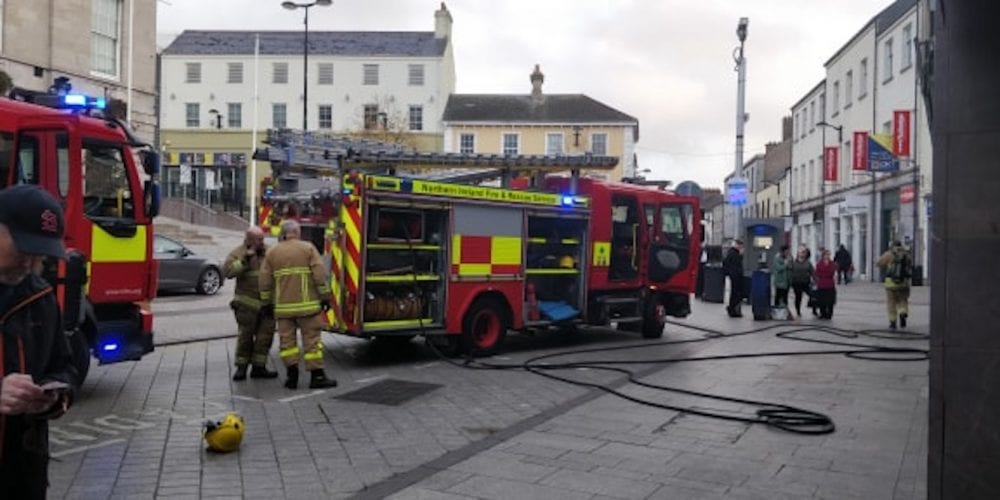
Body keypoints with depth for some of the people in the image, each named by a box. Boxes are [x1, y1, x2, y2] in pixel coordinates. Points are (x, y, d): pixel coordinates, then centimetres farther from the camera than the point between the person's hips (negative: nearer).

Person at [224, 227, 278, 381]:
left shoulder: (269, 251, 9)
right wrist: (244, 260, -23)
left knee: (265, 335, 4)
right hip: (247, 303, -4)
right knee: (246, 335, 1)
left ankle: (258, 367, 14)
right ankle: (241, 367, 12)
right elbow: (227, 271, -16)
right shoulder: (238, 253, -2)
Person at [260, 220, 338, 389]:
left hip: (283, 306, 3)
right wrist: (325, 297, -2)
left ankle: (292, 375, 9)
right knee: (311, 338, 1)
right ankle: (317, 375, 1)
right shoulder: (308, 248, 0)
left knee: (287, 339, 9)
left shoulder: (271, 252, 9)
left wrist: (267, 303, 16)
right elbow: (320, 275, -7)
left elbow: (265, 281, 8)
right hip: (307, 304, -3)